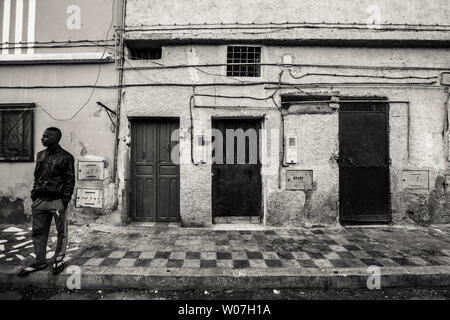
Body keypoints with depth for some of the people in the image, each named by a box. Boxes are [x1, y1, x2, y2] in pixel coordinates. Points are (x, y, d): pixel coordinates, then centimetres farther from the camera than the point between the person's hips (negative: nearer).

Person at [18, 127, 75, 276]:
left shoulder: (65, 157, -6)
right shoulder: (40, 155, 13)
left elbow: (70, 180, -8)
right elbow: (36, 177, 18)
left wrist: (65, 200, -14)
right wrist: (34, 195, 9)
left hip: (57, 201, -6)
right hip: (40, 200, 6)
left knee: (61, 232, 5)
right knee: (38, 232, 11)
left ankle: (59, 260, 19)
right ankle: (40, 262, 23)